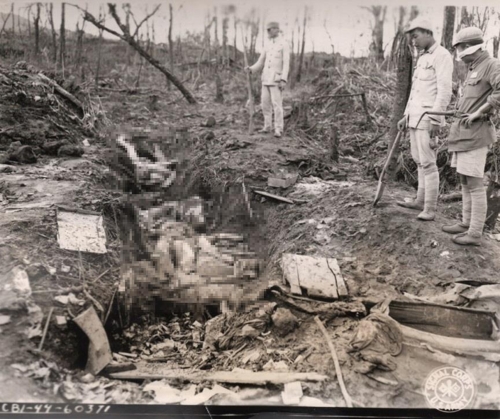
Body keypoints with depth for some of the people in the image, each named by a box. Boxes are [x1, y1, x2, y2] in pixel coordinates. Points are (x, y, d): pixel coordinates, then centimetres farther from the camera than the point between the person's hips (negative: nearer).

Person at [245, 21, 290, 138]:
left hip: (276, 79, -7)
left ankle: (278, 130, -8)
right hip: (266, 79, 7)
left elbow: (286, 64, -13)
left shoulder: (284, 44, -6)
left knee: (277, 104, -10)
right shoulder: (268, 45, 15)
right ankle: (267, 127, 15)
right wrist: (251, 69, -4)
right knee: (265, 103, 6)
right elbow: (261, 63, 15)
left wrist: (283, 80, -23)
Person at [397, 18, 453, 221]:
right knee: (419, 161, 13)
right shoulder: (423, 58, 20)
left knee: (428, 163, -8)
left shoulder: (442, 55, -8)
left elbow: (445, 91, -16)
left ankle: (430, 209, -4)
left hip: (428, 118, -9)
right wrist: (406, 116, 19)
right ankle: (420, 201, 23)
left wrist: (435, 120, -22)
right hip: (415, 118, 9)